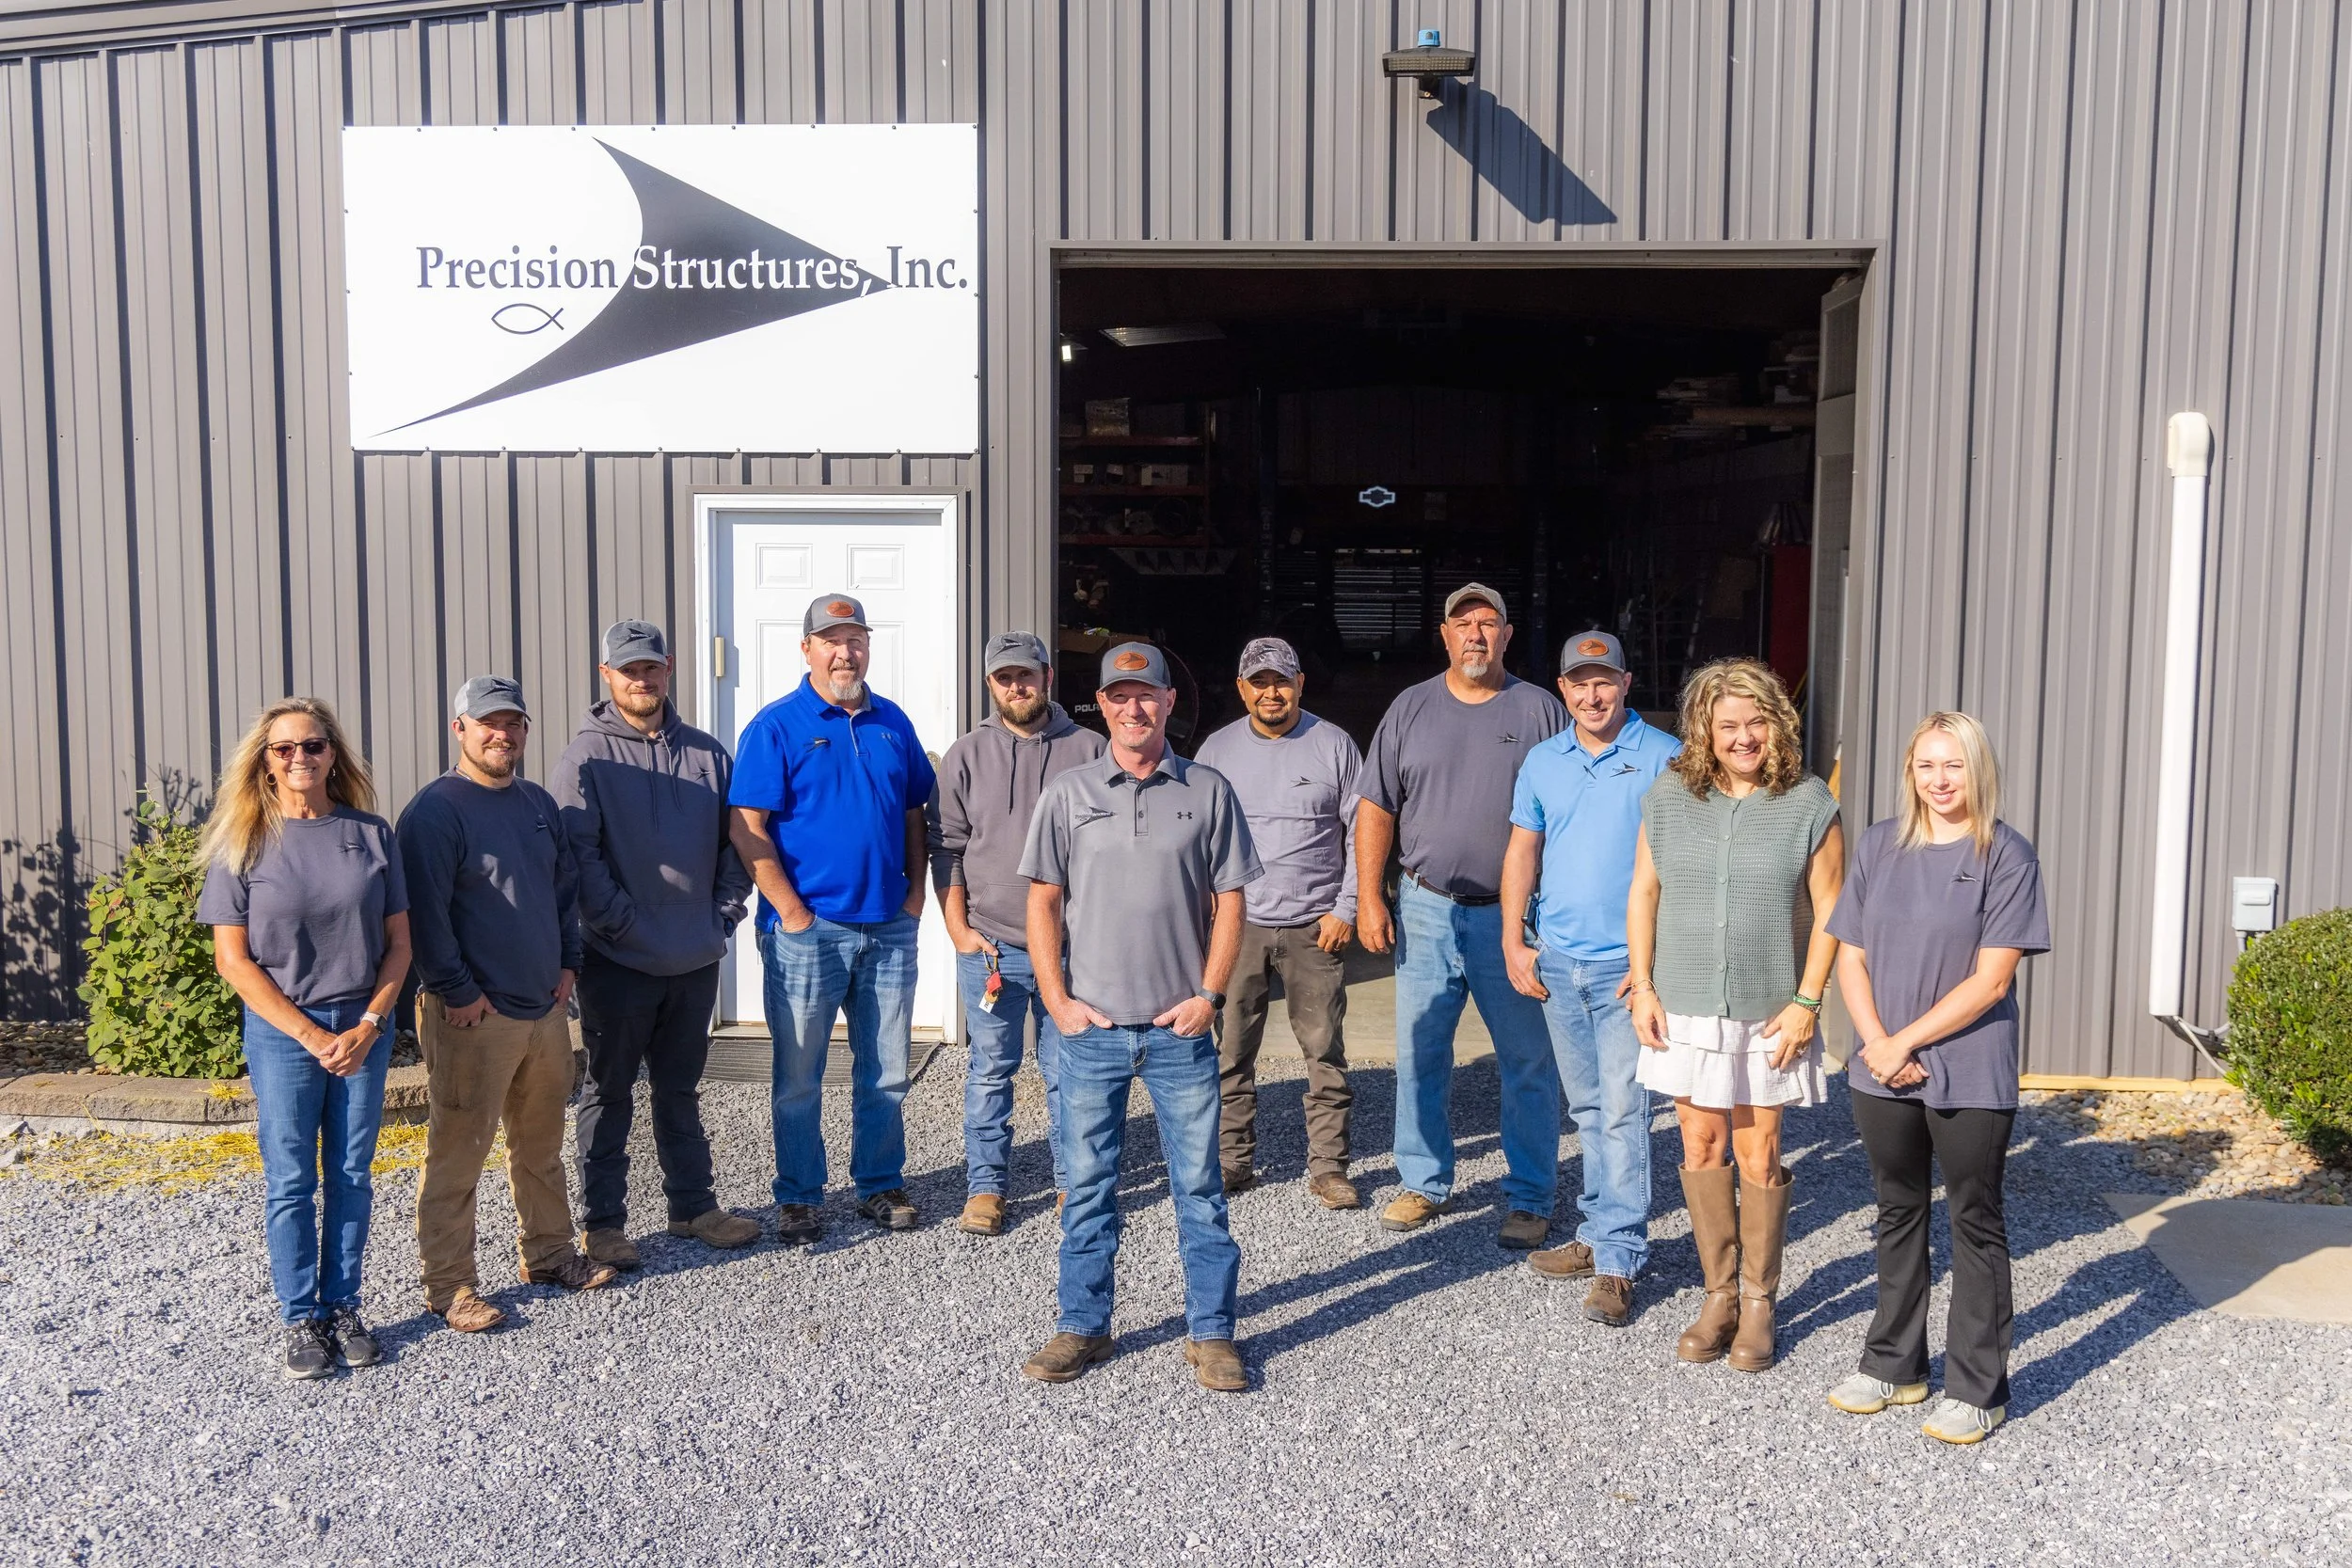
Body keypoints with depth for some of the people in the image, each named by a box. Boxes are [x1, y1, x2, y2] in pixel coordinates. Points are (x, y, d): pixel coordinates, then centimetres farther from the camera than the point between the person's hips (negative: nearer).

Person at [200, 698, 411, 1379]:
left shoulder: (371, 834, 1)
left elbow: (398, 942, 4)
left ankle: (343, 1307, 22)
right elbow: (233, 959, -6)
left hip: (364, 1027, 2)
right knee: (291, 1182, 5)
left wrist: (367, 1026, -8)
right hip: (282, 1031, -2)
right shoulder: (244, 844, -4)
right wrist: (309, 1034, -11)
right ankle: (301, 1319, 17)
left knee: (352, 1176, 9)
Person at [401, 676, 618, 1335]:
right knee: (457, 1154, 0)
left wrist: (567, 961, 11)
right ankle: (450, 1286, 9)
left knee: (542, 1144, 18)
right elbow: (425, 911, -15)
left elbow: (567, 886, 21)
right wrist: (460, 992, -16)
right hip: (473, 1015, -8)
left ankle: (548, 1252, 32)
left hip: (545, 1006, 8)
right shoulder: (435, 809, -11)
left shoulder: (538, 803, 13)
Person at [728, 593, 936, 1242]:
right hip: (808, 928, -4)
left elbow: (915, 811, 18)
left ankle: (881, 1184, 26)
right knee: (799, 1074, 5)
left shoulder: (891, 721, 10)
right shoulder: (776, 726, -5)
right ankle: (798, 1196, 19)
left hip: (889, 926, 4)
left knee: (885, 1072, 12)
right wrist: (791, 912, -13)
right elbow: (748, 828, -10)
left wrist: (915, 889, 8)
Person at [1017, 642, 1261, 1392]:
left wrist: (1207, 995, -5)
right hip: (1091, 1028, 1)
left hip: (1180, 1028, -1)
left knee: (1199, 1184, 6)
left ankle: (1211, 1332, 18)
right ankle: (1082, 1327, 23)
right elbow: (1043, 901, 5)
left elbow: (1228, 902, 4)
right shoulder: (1068, 794, 4)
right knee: (1088, 1184, 10)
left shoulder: (1208, 791, 3)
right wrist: (1058, 1001, -3)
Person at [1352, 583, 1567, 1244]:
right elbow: (1376, 807, 7)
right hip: (1426, 909, 2)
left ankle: (1529, 1197, 15)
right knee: (1418, 1054, 8)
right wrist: (1369, 899, 0)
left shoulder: (1540, 710, 2)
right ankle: (1424, 1183, 24)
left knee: (1528, 1060, 3)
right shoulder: (1411, 708, 7)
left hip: (1513, 915, -2)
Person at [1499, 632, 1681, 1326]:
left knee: (1622, 1112, -6)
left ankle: (1617, 1260, 0)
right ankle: (1600, 1234, 26)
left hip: (1626, 965, -5)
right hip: (1556, 962, 5)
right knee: (1587, 1110, 15)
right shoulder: (1542, 762, 9)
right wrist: (1514, 942, 4)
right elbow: (1522, 852, 12)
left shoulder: (1661, 758, -5)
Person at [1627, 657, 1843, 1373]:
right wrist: (1643, 988, 1)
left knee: (1758, 1154, 4)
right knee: (1701, 1147, 7)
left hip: (1769, 1014, -2)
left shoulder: (1809, 803, -6)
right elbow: (1643, 893, 6)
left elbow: (1830, 910, -4)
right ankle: (1719, 1294, 22)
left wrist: (1807, 1002, -9)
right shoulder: (1669, 797, 1)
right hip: (1685, 1010, 2)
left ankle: (1759, 1302, 20)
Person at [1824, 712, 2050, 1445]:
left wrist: (1907, 1042, -14)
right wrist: (1877, 1044, -10)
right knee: (1898, 1215, 16)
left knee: (1976, 1226, 8)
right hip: (1883, 1075, 4)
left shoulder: (2006, 855, -8)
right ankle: (1894, 1364, 29)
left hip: (1970, 1077, -4)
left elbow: (1991, 979, -13)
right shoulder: (1879, 846, 4)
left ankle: (1977, 1387, 18)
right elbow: (1851, 957, 3)